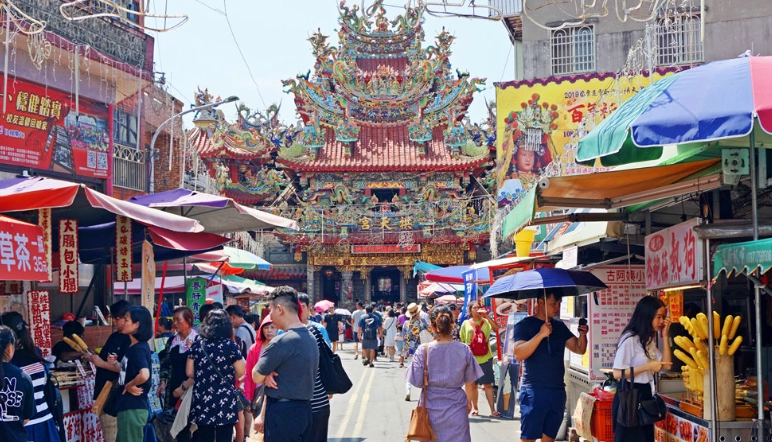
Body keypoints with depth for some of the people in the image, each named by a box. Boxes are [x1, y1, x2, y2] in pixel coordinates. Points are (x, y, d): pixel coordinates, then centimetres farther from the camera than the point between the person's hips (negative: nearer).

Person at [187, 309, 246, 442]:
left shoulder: (197, 345, 2)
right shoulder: (230, 345, -5)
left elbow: (189, 373, 4)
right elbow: (241, 372, -4)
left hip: (202, 399, 2)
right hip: (225, 401, -2)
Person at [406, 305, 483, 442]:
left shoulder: (423, 350, -13)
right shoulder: (464, 350, -10)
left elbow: (417, 382, -8)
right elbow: (469, 379, 2)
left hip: (431, 407, 0)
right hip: (456, 407, 0)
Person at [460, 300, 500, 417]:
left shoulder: (486, 322, 1)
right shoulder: (466, 323, 4)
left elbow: (496, 328, -18)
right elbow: (462, 341, 8)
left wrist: (486, 316, -22)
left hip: (485, 358, -1)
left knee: (488, 384, -2)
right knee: (472, 384, 11)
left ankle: (493, 410, -3)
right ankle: (474, 408, 25)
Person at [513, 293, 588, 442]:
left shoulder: (560, 326, 12)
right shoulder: (524, 325, -6)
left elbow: (579, 349, 13)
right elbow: (519, 355, -19)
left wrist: (582, 335, -7)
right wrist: (541, 334, -27)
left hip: (558, 391, 6)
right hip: (534, 391, -6)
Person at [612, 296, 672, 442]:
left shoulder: (649, 339, 13)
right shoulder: (629, 339, -17)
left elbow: (666, 364, 7)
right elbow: (617, 373, -21)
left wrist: (665, 335, 4)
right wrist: (648, 366, -21)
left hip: (645, 394, 9)